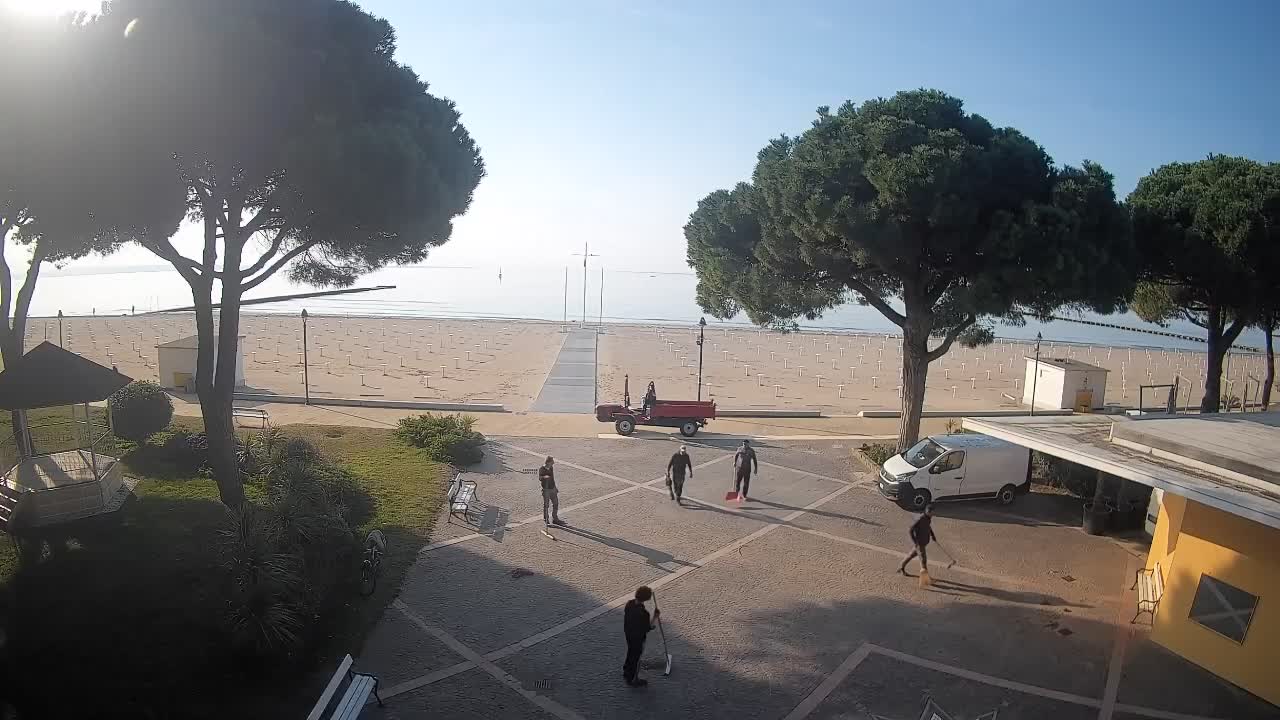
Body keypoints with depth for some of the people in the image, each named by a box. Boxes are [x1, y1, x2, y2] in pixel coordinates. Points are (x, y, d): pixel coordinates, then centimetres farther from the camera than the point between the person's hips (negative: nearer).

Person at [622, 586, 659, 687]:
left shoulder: (629, 603, -15)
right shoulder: (643, 613, -36)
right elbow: (648, 628, -24)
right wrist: (655, 617, -17)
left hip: (628, 633, 7)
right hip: (638, 638, -7)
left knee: (630, 653, 30)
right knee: (636, 657, 17)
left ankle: (626, 674, 51)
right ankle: (633, 680, 38)